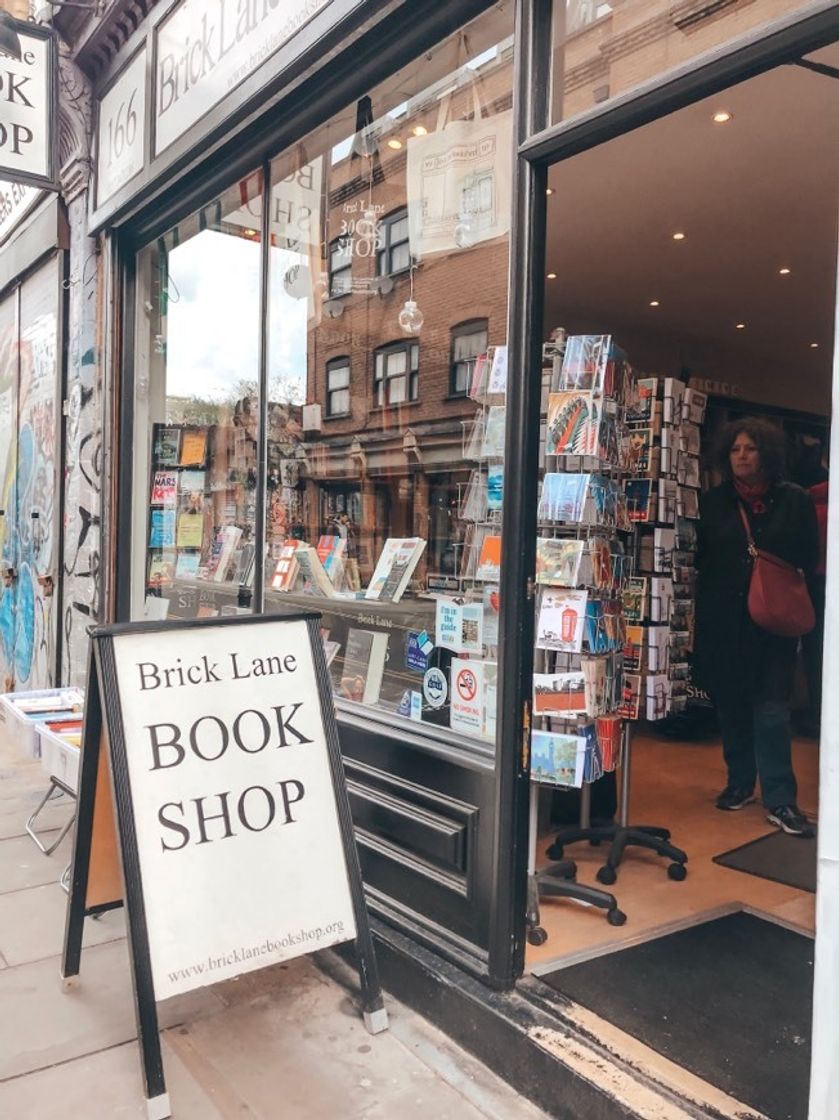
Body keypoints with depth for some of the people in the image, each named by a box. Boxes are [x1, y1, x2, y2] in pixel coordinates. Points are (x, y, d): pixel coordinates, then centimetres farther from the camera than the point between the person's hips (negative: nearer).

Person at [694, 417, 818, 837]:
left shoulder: (795, 500, 2)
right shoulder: (713, 502, 5)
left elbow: (809, 558, 5)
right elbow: (698, 559, 5)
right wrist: (702, 607, -6)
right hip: (722, 622, 2)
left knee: (771, 708, -5)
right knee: (731, 707, 11)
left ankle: (780, 799, 3)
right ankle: (740, 782, 26)